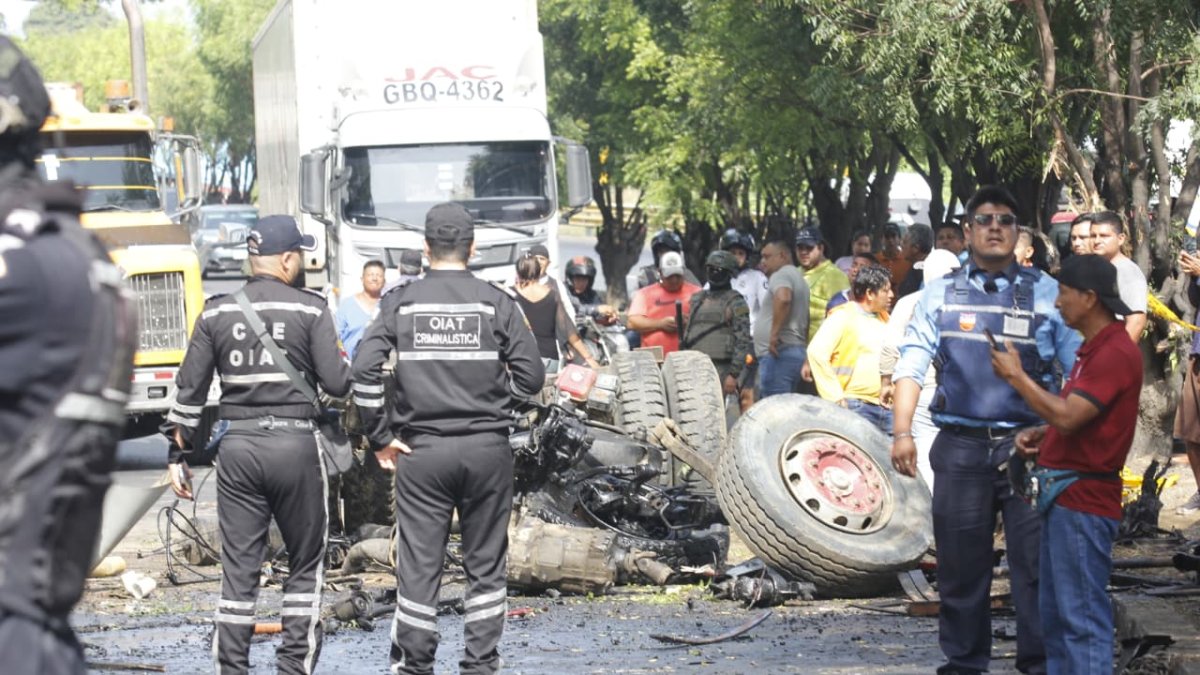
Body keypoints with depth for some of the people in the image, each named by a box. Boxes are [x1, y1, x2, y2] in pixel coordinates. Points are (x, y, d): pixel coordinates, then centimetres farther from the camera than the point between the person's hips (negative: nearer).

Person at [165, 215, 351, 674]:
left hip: (237, 447, 3)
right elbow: (337, 383, -8)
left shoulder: (216, 313, 5)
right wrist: (345, 365, 15)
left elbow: (189, 390, 5)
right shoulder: (310, 309, -5)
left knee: (238, 568, 6)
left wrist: (177, 454, 12)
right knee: (306, 562, 9)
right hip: (295, 444, -3)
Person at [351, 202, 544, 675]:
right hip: (488, 449, 0)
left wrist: (381, 437, -1)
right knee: (485, 566, 9)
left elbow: (364, 370, -9)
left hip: (421, 450, 0)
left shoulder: (401, 303, 0)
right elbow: (531, 376, -2)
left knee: (418, 568, 4)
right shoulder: (497, 302, -1)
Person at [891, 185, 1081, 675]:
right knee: (960, 564, 9)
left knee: (1036, 563, 0)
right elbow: (911, 366, 5)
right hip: (961, 448, 2)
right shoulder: (940, 295, 8)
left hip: (1030, 448, -2)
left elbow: (1079, 370, -1)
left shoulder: (1047, 294, 2)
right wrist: (902, 432, -6)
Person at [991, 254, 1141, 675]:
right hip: (1063, 496, 11)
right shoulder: (1093, 349, 17)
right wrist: (1039, 434, 6)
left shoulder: (1116, 353, -17)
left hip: (1083, 501, -11)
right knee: (1055, 611, 15)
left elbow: (1067, 416, -25)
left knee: (1083, 616, -9)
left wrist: (1016, 376, -14)